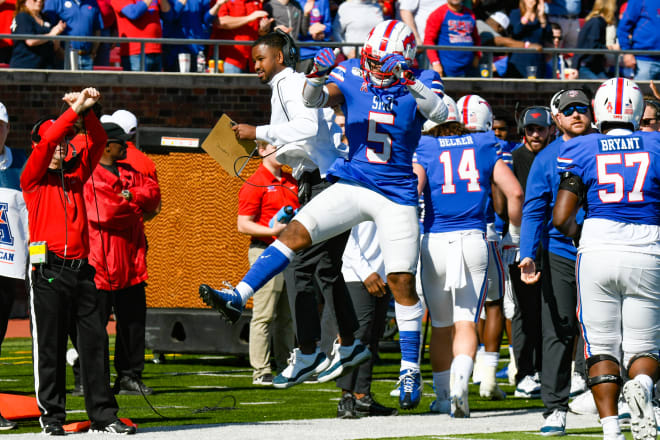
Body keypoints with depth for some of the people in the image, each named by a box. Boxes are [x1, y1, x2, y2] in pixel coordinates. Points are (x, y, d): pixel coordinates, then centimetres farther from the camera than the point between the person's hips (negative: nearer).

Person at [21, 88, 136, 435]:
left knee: (95, 340, 2)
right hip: (49, 270, -5)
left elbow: (97, 142, 9)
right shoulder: (33, 179, 3)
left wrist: (87, 111, -6)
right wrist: (74, 110, -13)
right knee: (49, 344, -3)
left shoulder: (75, 175, 17)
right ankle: (51, 416, 2)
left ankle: (103, 415, 5)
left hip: (81, 268, 5)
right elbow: (47, 141, -11)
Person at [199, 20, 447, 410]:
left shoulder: (419, 85, -6)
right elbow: (315, 100, -15)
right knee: (297, 232, -16)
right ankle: (238, 298, -17)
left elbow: (440, 113, -26)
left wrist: (407, 81, -39)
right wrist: (318, 75, -37)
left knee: (402, 282, -1)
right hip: (352, 184, 2)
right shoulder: (351, 76, -2)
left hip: (397, 196, -2)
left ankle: (411, 371, 8)